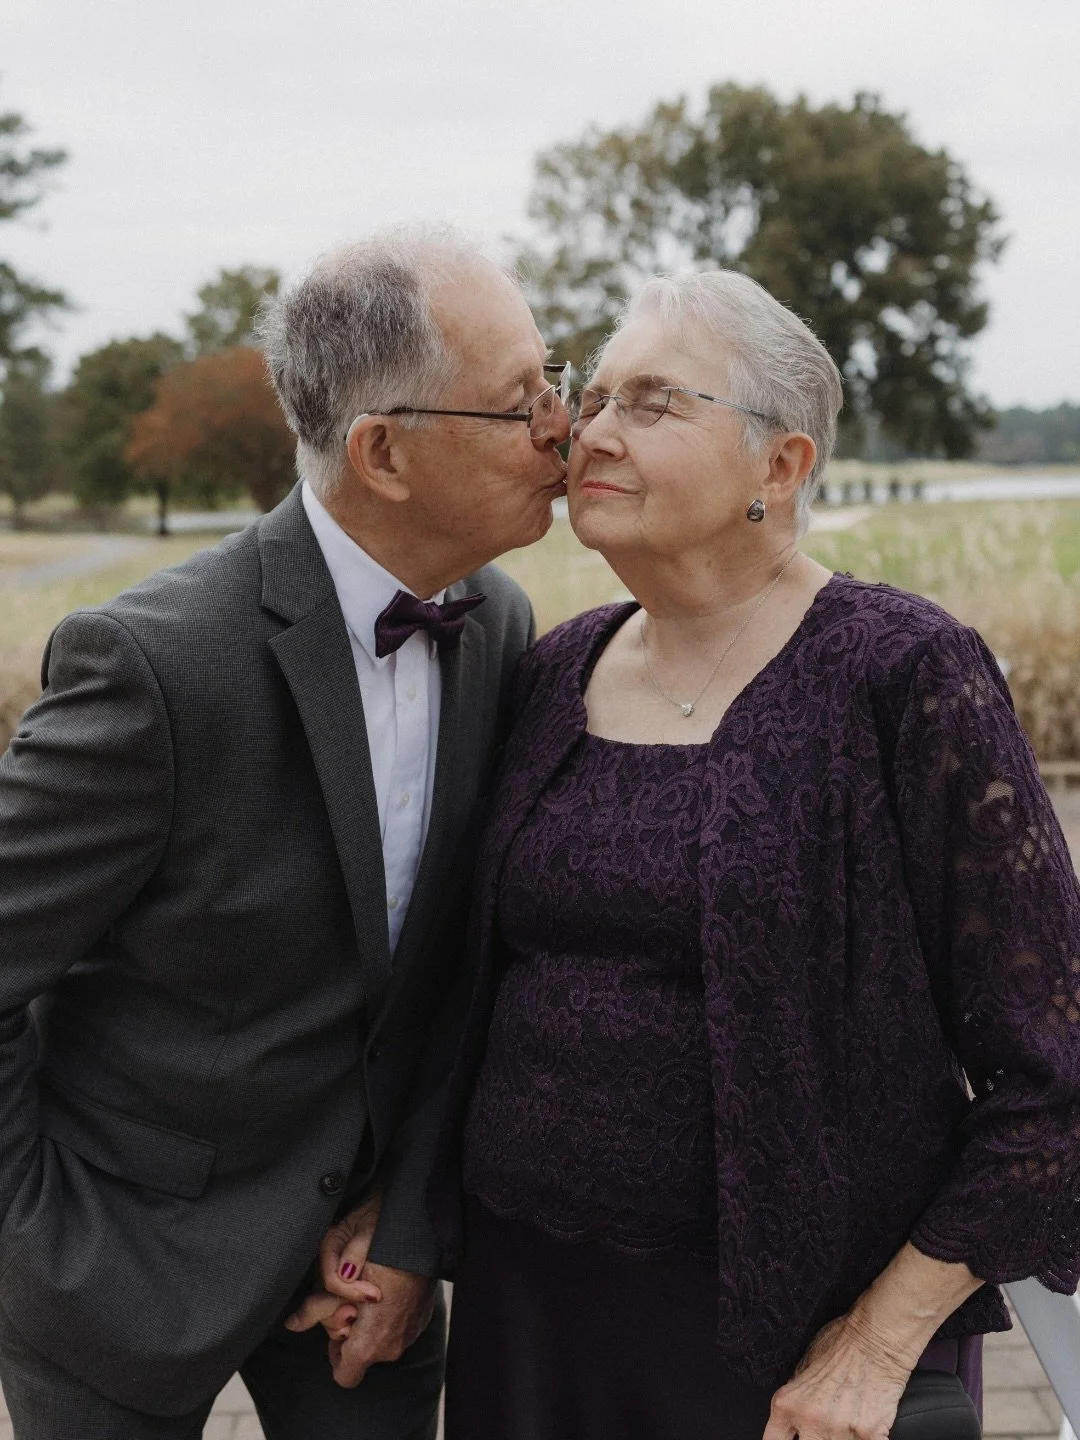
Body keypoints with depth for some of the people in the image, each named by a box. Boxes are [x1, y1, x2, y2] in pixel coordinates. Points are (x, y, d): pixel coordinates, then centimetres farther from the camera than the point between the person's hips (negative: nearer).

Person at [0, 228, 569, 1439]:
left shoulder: (498, 626, -6)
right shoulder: (154, 663, -27)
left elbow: (466, 959, 0)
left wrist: (410, 1223, -3)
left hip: (360, 1234, 5)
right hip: (137, 1239, -5)